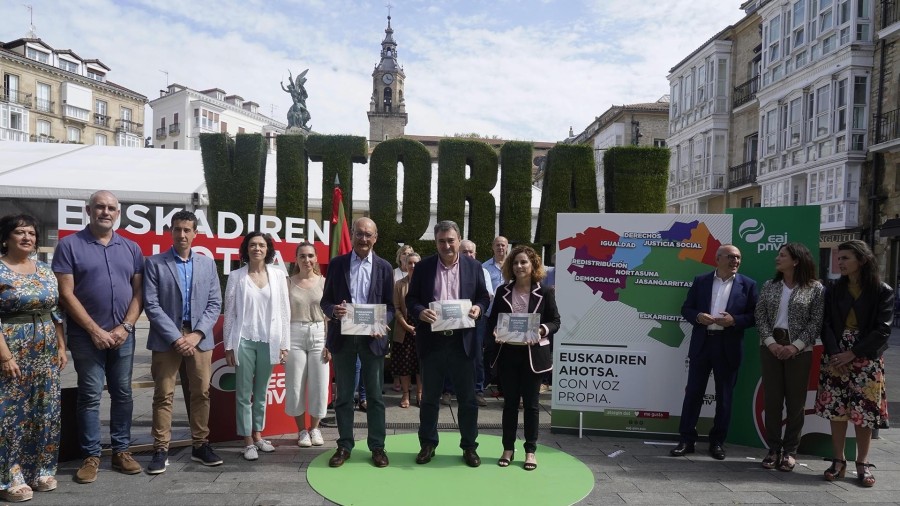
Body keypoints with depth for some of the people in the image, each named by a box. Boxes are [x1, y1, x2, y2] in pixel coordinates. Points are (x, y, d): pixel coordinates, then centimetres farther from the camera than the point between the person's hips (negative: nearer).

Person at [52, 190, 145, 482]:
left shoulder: (131, 248, 7)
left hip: (123, 335, 3)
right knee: (90, 396, 4)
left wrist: (124, 327, -7)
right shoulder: (69, 245, -3)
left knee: (123, 393, 9)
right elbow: (66, 294, -8)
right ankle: (91, 456, 15)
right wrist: (95, 331, -12)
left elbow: (139, 293, 5)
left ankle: (121, 451, 20)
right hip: (86, 335, -3)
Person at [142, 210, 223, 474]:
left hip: (200, 338, 3)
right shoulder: (154, 263, 0)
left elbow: (215, 304, 5)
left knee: (202, 393, 7)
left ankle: (200, 445, 19)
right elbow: (151, 305, -6)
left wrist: (197, 334, -8)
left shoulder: (207, 264, 9)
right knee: (163, 395, 2)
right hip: (166, 339, -2)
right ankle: (161, 450, 12)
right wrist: (175, 336, -13)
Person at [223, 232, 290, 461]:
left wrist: (284, 344, 2)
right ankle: (248, 441, 12)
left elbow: (284, 311, 4)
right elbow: (229, 313, 1)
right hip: (244, 341, -1)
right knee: (244, 393, 3)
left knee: (261, 392, 13)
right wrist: (229, 346, -1)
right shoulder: (236, 276, 0)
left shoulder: (278, 275, 3)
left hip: (268, 342, 2)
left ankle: (257, 435, 26)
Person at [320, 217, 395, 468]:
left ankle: (377, 446, 17)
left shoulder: (384, 267, 3)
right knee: (344, 394, 10)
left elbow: (390, 305, 5)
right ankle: (344, 445, 21)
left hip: (372, 337, 0)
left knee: (375, 394, 6)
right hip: (343, 336, 1)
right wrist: (333, 310, -17)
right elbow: (325, 300, 5)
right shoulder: (336, 264, 3)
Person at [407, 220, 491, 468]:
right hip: (432, 341, 0)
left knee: (467, 398, 8)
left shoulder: (473, 266, 4)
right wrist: (420, 312, -17)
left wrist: (478, 308, -14)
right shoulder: (423, 267, 3)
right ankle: (428, 444, 26)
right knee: (429, 397, 11)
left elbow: (484, 297, 7)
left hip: (462, 341, 0)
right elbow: (411, 298, 3)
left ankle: (469, 446, 22)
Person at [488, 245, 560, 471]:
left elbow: (555, 321, 0)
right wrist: (496, 332, -12)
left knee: (531, 403, 7)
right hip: (508, 354, 2)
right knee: (510, 402, 10)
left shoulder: (545, 292, -2)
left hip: (533, 354, -2)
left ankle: (530, 450, 19)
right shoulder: (502, 291, 5)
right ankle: (508, 448, 22)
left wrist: (542, 330, -19)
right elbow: (492, 321, 9)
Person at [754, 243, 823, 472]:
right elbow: (760, 317, 3)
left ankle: (790, 450, 15)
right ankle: (773, 448, 14)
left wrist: (795, 346, -15)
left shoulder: (815, 288, -1)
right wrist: (770, 342, -10)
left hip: (800, 350, -3)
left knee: (795, 401, 4)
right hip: (770, 347, 3)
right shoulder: (769, 286, 8)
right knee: (772, 399, 5)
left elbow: (816, 322, -6)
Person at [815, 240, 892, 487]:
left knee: (864, 412, 0)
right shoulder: (833, 291, 6)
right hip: (835, 359, 2)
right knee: (836, 410, 3)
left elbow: (882, 330, -8)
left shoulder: (882, 292, -2)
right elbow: (826, 325, 1)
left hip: (866, 360, -2)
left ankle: (862, 463, 14)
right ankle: (838, 460, 13)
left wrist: (852, 353, -15)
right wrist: (834, 353, -14)